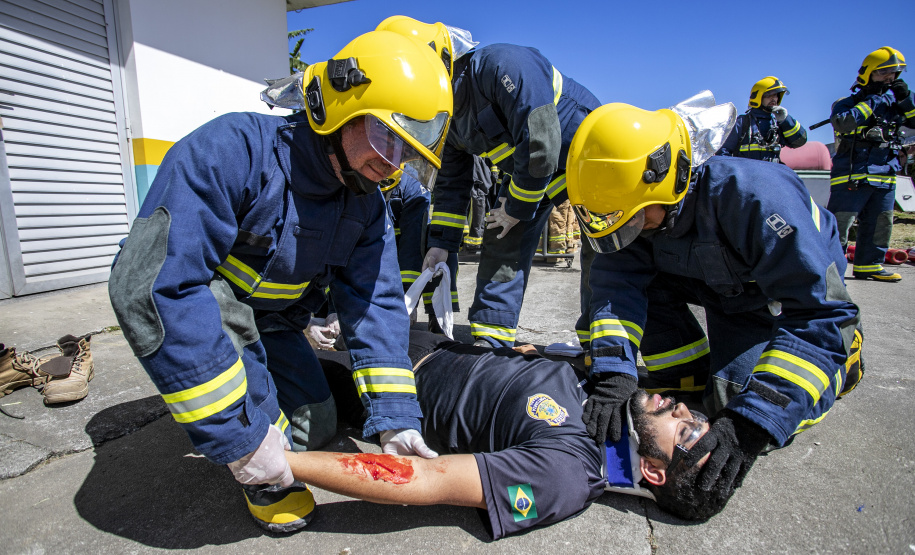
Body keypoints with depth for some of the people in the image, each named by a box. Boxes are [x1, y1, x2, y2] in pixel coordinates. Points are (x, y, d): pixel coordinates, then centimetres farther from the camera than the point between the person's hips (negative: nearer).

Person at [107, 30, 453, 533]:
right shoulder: (233, 150, -35)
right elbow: (154, 283, -42)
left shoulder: (366, 207, -13)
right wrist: (236, 433, -42)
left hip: (268, 322, 5)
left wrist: (394, 417, -26)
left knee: (317, 429, 2)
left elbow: (376, 303, -16)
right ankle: (262, 476, -16)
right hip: (188, 304, -4)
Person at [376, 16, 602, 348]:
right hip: (528, 171, 7)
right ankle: (489, 344, 8)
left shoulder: (502, 65, -28)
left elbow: (540, 141, -33)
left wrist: (519, 208, -20)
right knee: (502, 244, 0)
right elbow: (452, 183, 7)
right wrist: (441, 242, 2)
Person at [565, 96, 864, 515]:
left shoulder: (753, 196, -40)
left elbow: (820, 313, -40)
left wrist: (753, 425, -47)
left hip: (785, 295, -5)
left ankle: (841, 357, 11)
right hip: (717, 290, 5)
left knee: (736, 402, -18)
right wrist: (613, 371, -43)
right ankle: (691, 379, 3)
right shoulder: (641, 206, -22)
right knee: (638, 279, -19)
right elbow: (615, 285, -26)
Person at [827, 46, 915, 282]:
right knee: (839, 223, -9)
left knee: (880, 224, 11)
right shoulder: (848, 103, 0)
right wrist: (873, 102, -18)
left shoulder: (894, 104, 17)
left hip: (885, 176, 7)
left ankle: (868, 265, 21)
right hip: (852, 175, -7)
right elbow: (842, 122, -20)